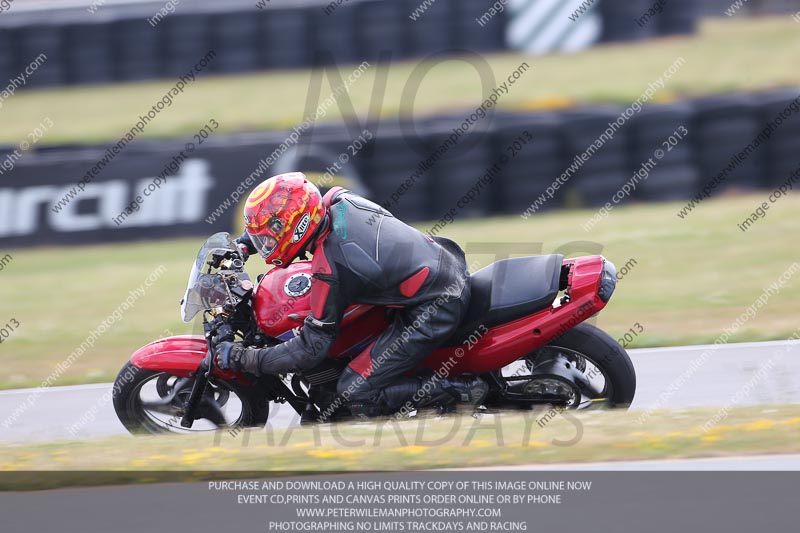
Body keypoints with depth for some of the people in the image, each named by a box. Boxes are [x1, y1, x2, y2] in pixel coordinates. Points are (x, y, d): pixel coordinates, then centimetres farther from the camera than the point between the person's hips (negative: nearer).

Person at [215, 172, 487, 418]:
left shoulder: (329, 271, -23)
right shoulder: (340, 201, -3)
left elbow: (311, 349, -14)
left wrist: (240, 358, -8)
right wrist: (252, 238, 21)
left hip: (433, 312, -9)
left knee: (356, 394, -6)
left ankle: (460, 390, -6)